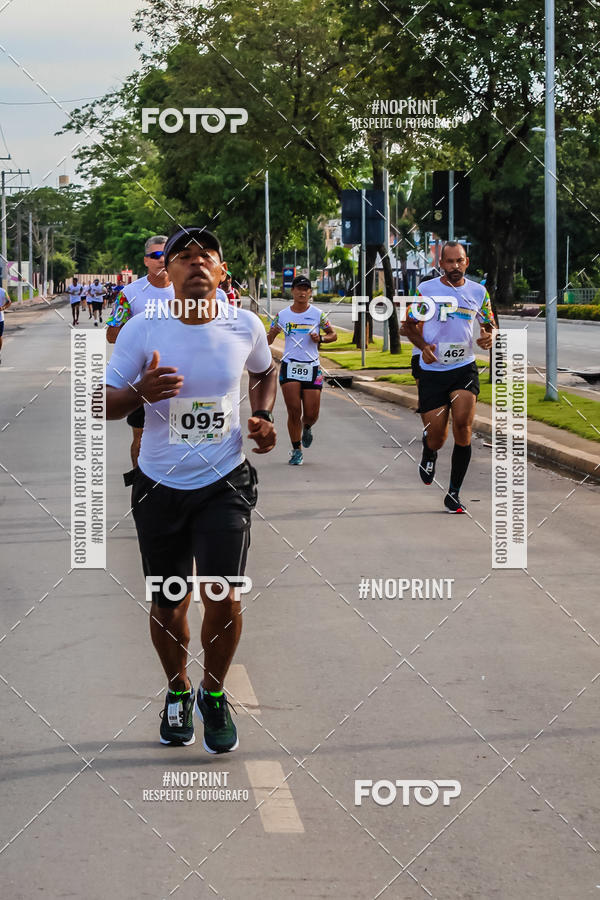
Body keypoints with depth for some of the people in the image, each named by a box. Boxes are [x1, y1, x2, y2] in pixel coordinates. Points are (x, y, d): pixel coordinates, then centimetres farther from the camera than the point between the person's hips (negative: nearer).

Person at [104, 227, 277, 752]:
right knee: (167, 605, 9)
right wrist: (140, 393, -26)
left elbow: (265, 374, 18)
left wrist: (263, 417, 0)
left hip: (225, 482, 0)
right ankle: (177, 692, 37)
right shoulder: (142, 330, -10)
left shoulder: (246, 326, -5)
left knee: (223, 599, -12)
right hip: (160, 486, 0)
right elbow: (102, 404, -6)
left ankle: (214, 695, 16)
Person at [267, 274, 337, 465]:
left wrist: (321, 339, -10)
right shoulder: (282, 315, 3)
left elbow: (333, 335, 11)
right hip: (289, 367, 0)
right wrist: (271, 334, -15)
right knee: (294, 411, -9)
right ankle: (296, 450, 6)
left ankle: (307, 428, 37)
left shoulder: (317, 314, 1)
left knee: (311, 414, 0)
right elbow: (268, 340, 8)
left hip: (312, 367, 0)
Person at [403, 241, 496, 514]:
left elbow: (490, 324, 16)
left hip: (464, 368, 1)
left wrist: (489, 337, -8)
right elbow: (410, 325, 6)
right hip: (432, 371, -1)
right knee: (436, 438, -2)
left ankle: (453, 494, -4)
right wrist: (423, 346, -13)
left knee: (462, 425, -17)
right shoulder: (426, 289, -1)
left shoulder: (478, 292, 5)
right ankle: (429, 453, 40)